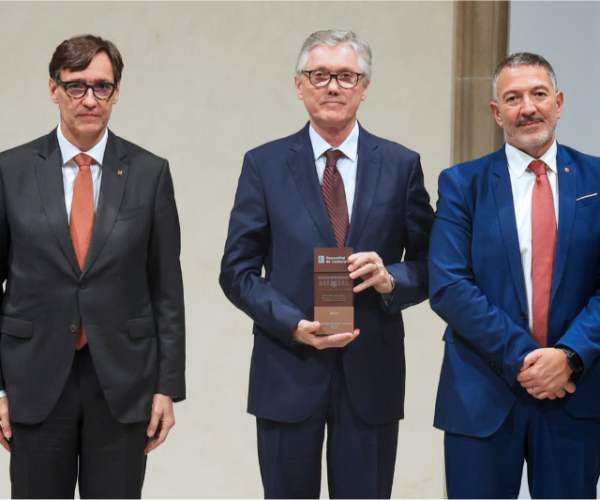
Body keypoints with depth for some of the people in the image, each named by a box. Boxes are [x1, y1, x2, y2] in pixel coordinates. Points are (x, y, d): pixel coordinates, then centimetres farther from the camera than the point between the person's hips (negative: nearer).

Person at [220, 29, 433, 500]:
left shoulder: (401, 165, 5)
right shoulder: (264, 165, 2)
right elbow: (237, 271, 1)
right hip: (288, 372, 0)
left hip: (371, 373, 1)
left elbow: (430, 264, 6)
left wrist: (391, 279, -16)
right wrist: (295, 325, -14)